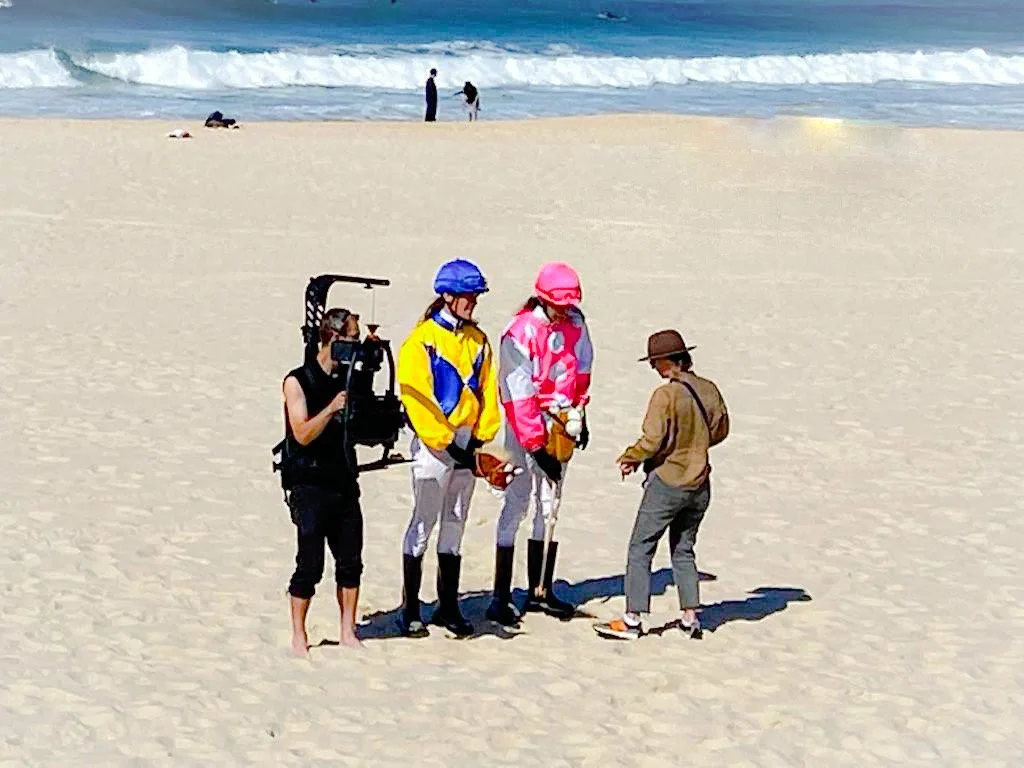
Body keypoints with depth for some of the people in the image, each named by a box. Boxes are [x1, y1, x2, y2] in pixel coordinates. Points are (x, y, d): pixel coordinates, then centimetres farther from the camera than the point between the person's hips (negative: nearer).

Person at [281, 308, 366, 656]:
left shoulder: (347, 379, 10)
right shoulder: (298, 381, -7)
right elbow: (303, 434, -14)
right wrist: (332, 408, -24)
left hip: (344, 484, 6)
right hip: (310, 487, -6)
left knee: (351, 562, 6)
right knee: (310, 565, -3)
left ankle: (348, 632, 15)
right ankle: (298, 636, 8)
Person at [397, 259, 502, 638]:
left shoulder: (478, 341, 10)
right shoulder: (422, 340, -9)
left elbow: (487, 391, 12)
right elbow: (417, 398, -13)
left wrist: (479, 437, 0)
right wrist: (448, 442, -14)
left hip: (467, 445, 6)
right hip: (433, 444, -6)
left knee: (455, 525, 11)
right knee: (423, 525, -3)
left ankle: (448, 606, 18)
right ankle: (410, 609, 4)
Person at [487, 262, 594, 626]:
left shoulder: (575, 324, 1)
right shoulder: (520, 333, -18)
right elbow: (520, 396, -19)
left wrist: (580, 415, 19)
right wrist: (537, 448, -19)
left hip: (561, 422, 6)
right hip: (526, 425, -6)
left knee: (550, 505, 10)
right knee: (517, 504, -7)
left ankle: (540, 591, 19)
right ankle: (501, 598, -5)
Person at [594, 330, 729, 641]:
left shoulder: (666, 394, -18)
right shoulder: (709, 390, 1)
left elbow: (652, 442, -19)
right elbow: (720, 430, 14)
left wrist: (628, 459, -1)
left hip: (667, 483, -7)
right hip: (700, 485, 7)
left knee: (640, 550, 2)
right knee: (684, 550, 19)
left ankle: (633, 619, 0)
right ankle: (690, 617, 17)